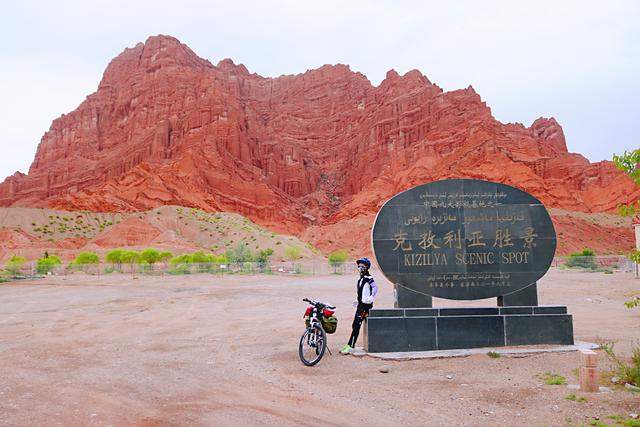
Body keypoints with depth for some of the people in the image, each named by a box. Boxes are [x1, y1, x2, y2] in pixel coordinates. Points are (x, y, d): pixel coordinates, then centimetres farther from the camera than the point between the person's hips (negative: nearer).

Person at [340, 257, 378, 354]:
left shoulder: (368, 278, -13)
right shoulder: (360, 278, 16)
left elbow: (375, 288, -26)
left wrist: (370, 299, -26)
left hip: (366, 305, -9)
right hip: (360, 304, 9)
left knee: (356, 326, -11)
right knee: (354, 325, 10)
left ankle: (350, 346, -9)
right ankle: (349, 345, 16)